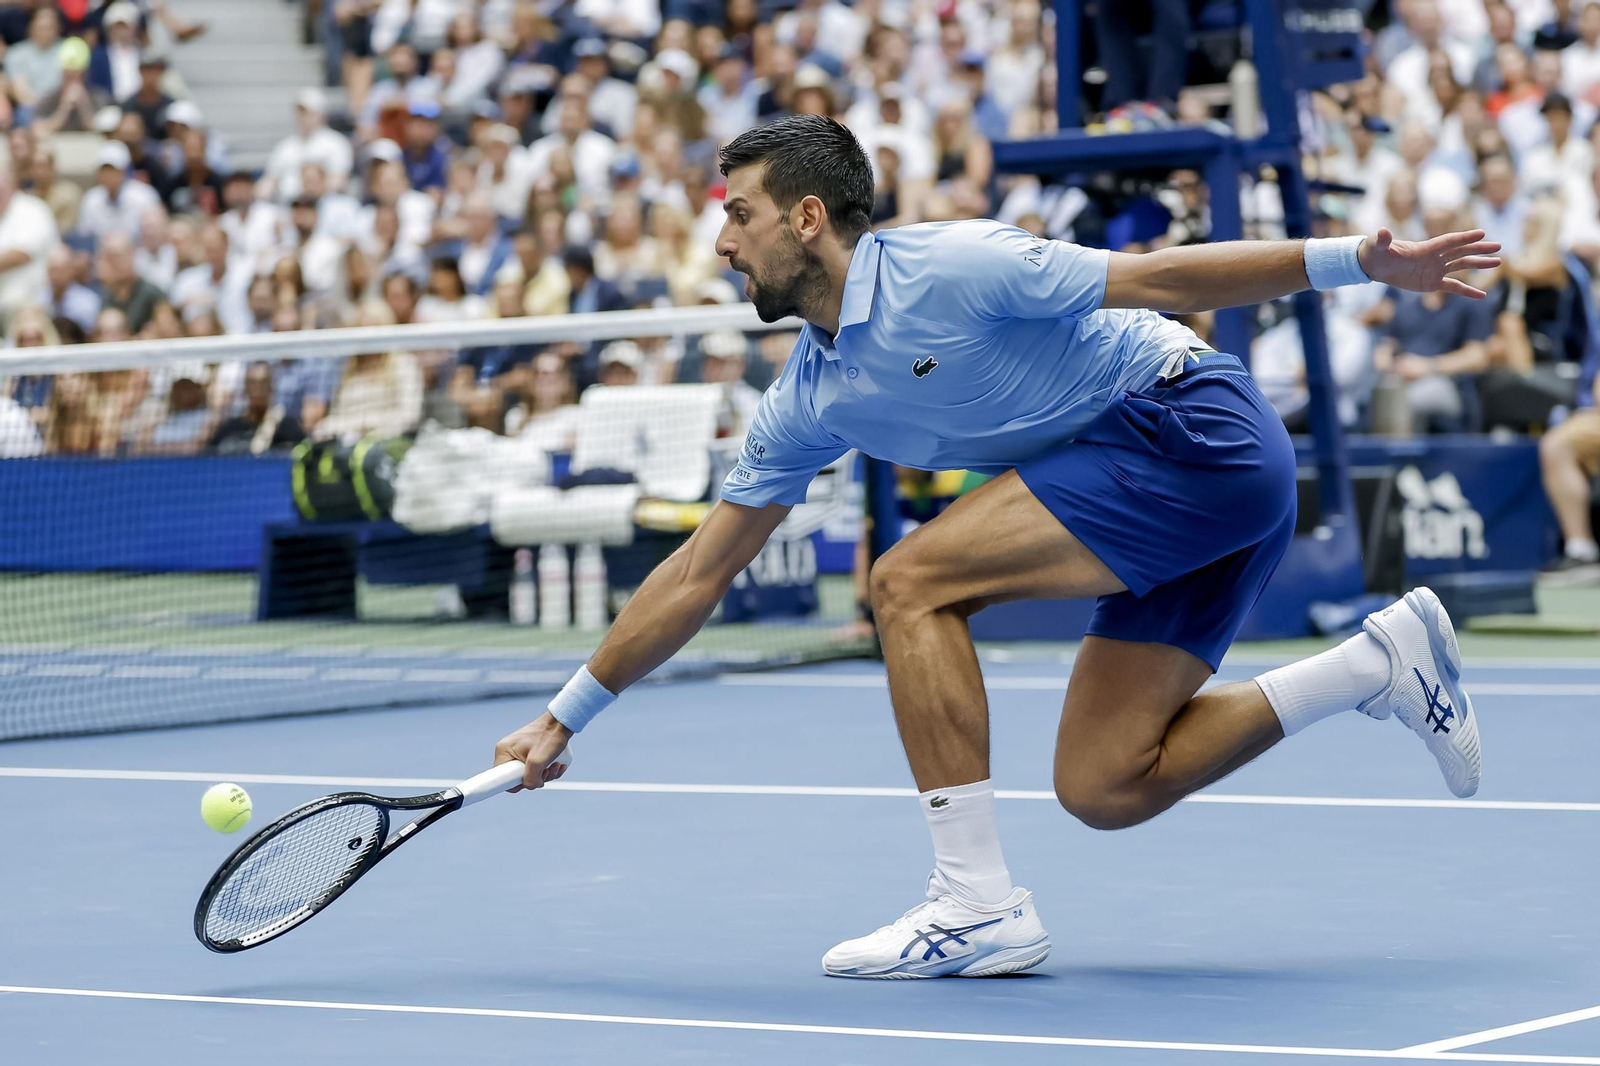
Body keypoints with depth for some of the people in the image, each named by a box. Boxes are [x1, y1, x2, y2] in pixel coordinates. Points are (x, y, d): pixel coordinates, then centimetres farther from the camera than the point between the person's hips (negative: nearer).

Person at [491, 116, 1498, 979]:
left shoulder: (948, 268, -15)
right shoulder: (809, 401, 9)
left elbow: (1158, 276, -13)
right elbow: (699, 573, 15)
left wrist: (1357, 260, -18)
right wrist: (566, 718, 17)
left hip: (1200, 426, -9)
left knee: (913, 582, -15)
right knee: (1103, 788, 3)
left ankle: (980, 903, -13)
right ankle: (1381, 661, 13)